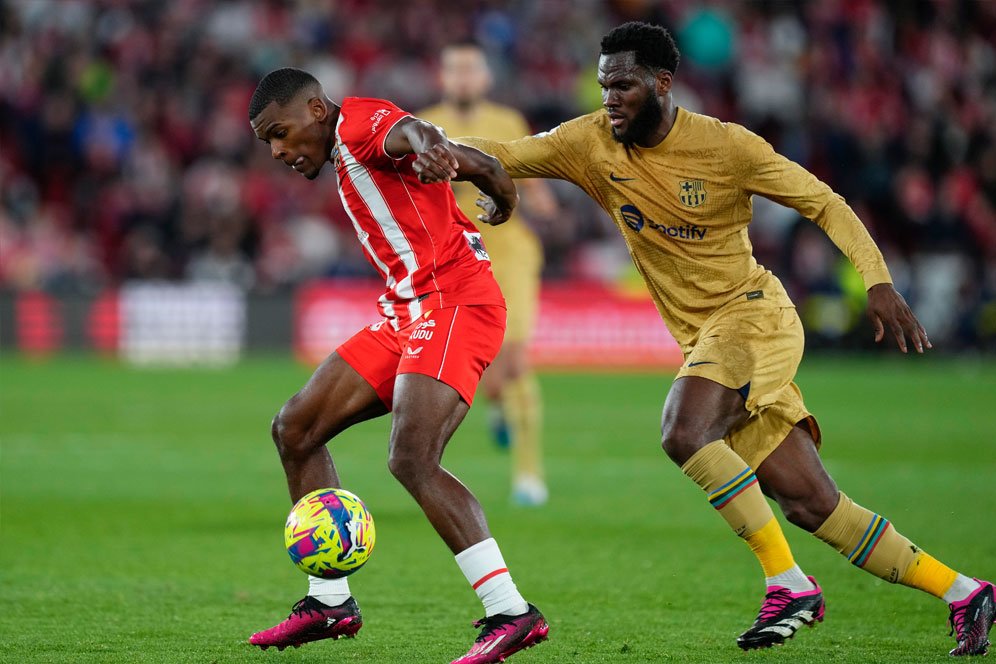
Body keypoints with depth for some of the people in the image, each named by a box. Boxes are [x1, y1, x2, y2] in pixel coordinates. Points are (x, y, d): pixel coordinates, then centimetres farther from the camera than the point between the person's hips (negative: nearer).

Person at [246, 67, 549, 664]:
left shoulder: (360, 124, -7)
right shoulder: (348, 157, 20)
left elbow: (406, 130, -33)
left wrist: (425, 144, -55)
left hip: (453, 302, -11)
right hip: (407, 312, 11)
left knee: (412, 458, -26)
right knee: (295, 429, 11)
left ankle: (511, 614, -27)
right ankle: (330, 602, 18)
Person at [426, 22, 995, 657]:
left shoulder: (726, 145, -10)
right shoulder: (593, 143, 2)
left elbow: (824, 203, -4)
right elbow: (506, 154, -1)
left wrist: (879, 282, -14)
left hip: (753, 313, -6)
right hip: (703, 340, 6)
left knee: (684, 431, -32)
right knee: (812, 505, 1)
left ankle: (789, 584, -23)